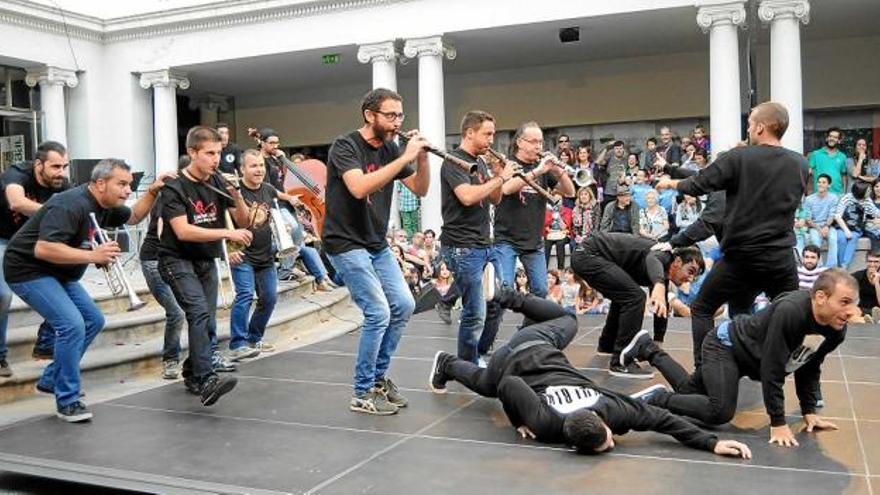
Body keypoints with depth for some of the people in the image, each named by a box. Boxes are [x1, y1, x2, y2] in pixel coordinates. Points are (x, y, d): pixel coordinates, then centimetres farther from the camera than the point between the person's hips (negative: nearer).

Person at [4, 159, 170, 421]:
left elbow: (134, 217, 19)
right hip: (29, 270, -10)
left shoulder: (104, 205, 1)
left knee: (93, 320, 14)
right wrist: (92, 255, -37)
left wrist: (152, 192, 4)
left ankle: (50, 380, 26)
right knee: (72, 324, -22)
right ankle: (67, 401, -8)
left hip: (59, 273, 10)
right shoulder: (71, 206, -28)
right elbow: (42, 249, -37)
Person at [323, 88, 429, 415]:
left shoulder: (391, 149, 5)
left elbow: (420, 190, 7)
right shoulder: (345, 146, -15)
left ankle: (378, 375, 22)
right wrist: (405, 158, -31)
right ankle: (362, 394, 2)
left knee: (404, 306, 5)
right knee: (378, 313, -12)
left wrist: (422, 158, -12)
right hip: (346, 244, -7)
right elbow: (359, 188, -33)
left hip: (377, 245, 8)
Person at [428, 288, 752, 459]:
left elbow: (661, 417, -27)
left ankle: (502, 296, 42)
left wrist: (712, 442, -32)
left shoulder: (613, 409, -32)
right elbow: (507, 386, -33)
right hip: (517, 359, -3)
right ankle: (446, 365, 55)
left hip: (541, 347, 4)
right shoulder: (547, 426, -41)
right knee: (484, 384, 31)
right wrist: (519, 424, -20)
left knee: (568, 321, 36)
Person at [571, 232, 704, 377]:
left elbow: (661, 309, 21)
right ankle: (621, 362, -14)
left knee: (624, 296, 28)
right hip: (588, 255, -11)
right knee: (634, 297, -18)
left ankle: (607, 344, 42)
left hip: (587, 256, 11)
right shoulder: (664, 256, -16)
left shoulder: (664, 273, 13)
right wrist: (658, 286, -64)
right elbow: (652, 260, -42)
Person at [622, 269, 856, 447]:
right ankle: (655, 400, -9)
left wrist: (809, 411, 2)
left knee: (688, 390, 20)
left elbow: (808, 368, 5)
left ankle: (647, 348, 38)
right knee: (721, 411, -27)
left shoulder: (837, 330, -13)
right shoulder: (789, 312, -37)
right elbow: (772, 370, -33)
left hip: (746, 355, 8)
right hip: (725, 345, -8)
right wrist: (778, 423, -28)